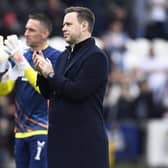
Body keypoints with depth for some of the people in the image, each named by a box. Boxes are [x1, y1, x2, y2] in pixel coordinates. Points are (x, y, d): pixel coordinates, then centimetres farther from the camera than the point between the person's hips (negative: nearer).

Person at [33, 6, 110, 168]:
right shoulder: (64, 57, 16)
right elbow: (48, 93, 17)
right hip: (60, 136, 8)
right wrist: (42, 72, -1)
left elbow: (78, 91, -19)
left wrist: (51, 74, -10)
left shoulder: (96, 56, -9)